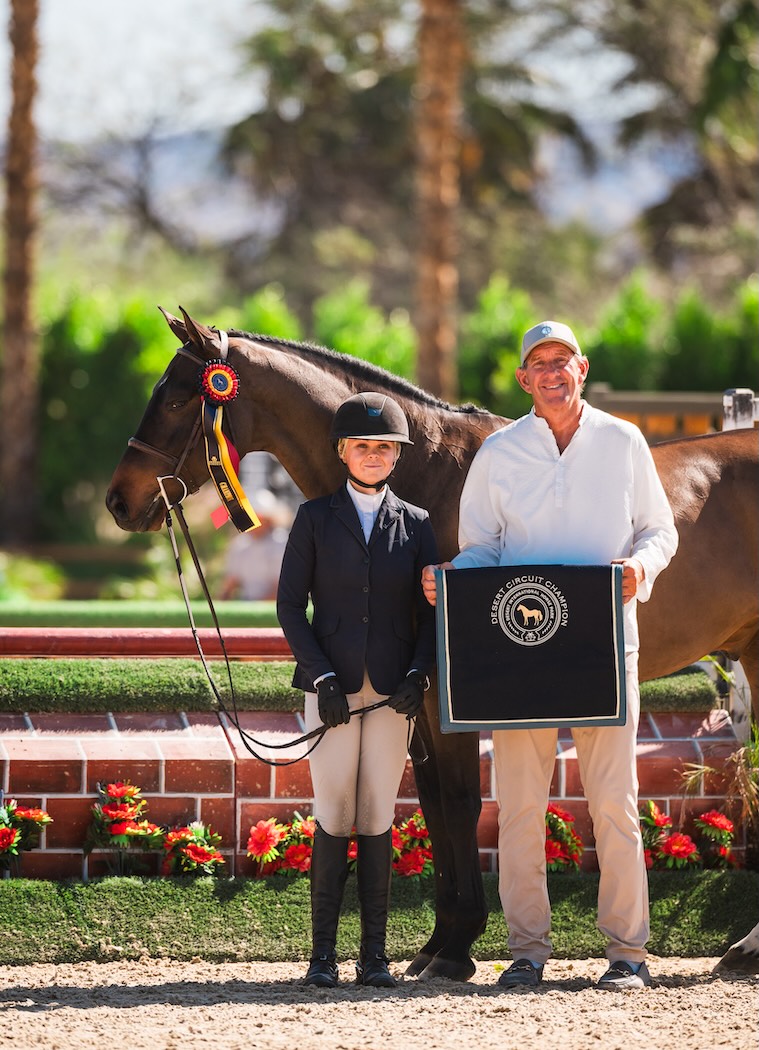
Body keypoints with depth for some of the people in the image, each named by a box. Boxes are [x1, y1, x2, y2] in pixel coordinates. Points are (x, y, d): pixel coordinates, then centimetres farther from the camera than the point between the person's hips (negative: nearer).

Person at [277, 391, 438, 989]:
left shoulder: (416, 524, 10)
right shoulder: (315, 518, 6)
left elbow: (431, 610, 8)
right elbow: (291, 605, 2)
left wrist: (418, 674, -8)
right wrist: (322, 676, -9)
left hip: (392, 690, 1)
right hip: (332, 687, -1)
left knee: (378, 820, 1)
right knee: (334, 817, -3)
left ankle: (375, 956, 4)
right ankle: (323, 954, 2)